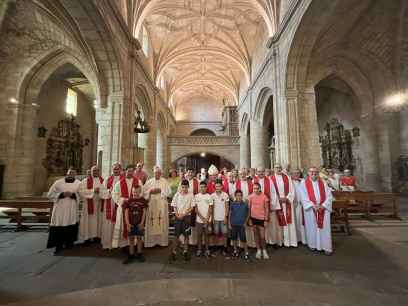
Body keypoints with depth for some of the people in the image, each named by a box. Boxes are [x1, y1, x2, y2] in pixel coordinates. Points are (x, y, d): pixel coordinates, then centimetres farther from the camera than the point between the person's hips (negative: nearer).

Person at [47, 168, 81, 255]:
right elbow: (50, 194, 4)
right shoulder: (58, 182, 4)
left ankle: (69, 244, 24)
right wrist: (62, 194, -10)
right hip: (60, 209, 0)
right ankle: (58, 247, 10)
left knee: (71, 228, 6)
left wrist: (73, 195, -15)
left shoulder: (78, 183, 4)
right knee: (58, 228, -3)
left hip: (72, 210, 1)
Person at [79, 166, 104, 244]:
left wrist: (100, 191, -17)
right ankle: (87, 237, 11)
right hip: (89, 204, -2)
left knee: (99, 220, 6)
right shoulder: (85, 181, 1)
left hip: (100, 203, 2)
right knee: (89, 220, 2)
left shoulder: (103, 180, 8)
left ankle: (97, 235, 17)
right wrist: (93, 190, -17)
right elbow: (81, 191, -9)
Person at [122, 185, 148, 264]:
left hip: (139, 223, 0)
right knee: (131, 239, 10)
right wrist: (127, 223, -9)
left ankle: (139, 254, 26)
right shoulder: (128, 201, -3)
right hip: (131, 224, 1)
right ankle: (131, 255, 24)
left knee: (139, 238, 11)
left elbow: (144, 212, -3)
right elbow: (126, 213, -3)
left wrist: (142, 223, -8)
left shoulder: (143, 200, -4)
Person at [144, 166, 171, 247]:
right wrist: (150, 191, -11)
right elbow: (144, 191, 5)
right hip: (151, 204, 1)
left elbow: (169, 191, -2)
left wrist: (160, 190, -13)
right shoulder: (149, 181, 9)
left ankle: (162, 241, 12)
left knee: (162, 222, 0)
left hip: (162, 204, -1)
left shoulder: (165, 181, 4)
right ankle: (151, 241, 13)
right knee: (151, 222, 1)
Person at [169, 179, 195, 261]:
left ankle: (185, 251, 22)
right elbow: (174, 206, 3)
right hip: (178, 217, 1)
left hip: (187, 216, 0)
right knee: (176, 235, 6)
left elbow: (192, 207, -4)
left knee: (186, 235, 8)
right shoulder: (177, 194, 0)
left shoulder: (191, 195, -4)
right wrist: (177, 214, -11)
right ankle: (174, 252, 18)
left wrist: (184, 214, -12)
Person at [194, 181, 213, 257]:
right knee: (199, 234, 8)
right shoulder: (196, 196, -2)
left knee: (206, 234, 9)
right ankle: (199, 249, 22)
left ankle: (207, 249, 23)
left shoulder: (209, 196, -1)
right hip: (199, 219, 0)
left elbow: (210, 209, -1)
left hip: (207, 220, 0)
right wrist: (202, 218, -9)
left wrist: (207, 219, -9)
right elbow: (196, 209, -3)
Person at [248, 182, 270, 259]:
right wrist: (249, 219, 1)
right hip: (254, 218, 2)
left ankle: (264, 250, 26)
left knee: (262, 236, 3)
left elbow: (266, 209, -3)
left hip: (262, 218, -2)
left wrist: (266, 220, -5)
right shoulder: (251, 197, -5)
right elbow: (249, 208, 1)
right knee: (256, 234, 13)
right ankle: (258, 250, 29)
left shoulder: (264, 197, -9)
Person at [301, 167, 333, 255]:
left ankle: (326, 247, 14)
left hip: (323, 209, 2)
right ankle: (313, 244, 21)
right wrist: (313, 205, -16)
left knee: (324, 228, 4)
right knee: (312, 227, 6)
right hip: (310, 209, -2)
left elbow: (329, 196, 2)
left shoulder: (323, 183, 7)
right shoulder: (304, 183, -1)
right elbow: (304, 197, -6)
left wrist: (323, 205, -11)